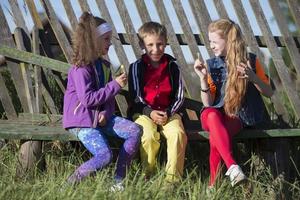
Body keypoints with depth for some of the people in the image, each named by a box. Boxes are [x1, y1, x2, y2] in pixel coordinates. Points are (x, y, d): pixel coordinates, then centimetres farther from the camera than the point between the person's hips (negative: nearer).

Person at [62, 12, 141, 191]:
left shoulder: (104, 65, 11)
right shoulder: (81, 69, -15)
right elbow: (87, 99, -22)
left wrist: (106, 113, -7)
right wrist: (115, 85, -18)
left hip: (102, 116, 8)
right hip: (82, 120, -8)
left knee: (135, 131, -13)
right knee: (105, 155, -27)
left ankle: (118, 181, -6)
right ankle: (72, 183, -6)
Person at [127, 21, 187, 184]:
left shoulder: (172, 67, 6)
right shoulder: (137, 67, 1)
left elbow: (179, 96, 6)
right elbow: (135, 97, -3)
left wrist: (168, 113, -11)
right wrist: (150, 113, -17)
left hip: (168, 112, 2)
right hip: (143, 112, -2)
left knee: (178, 133, -28)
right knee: (149, 135, -31)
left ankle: (173, 177, -19)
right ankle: (148, 174, -11)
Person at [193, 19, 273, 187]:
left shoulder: (250, 61, 2)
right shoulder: (212, 65, 8)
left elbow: (269, 93, 4)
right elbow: (208, 103, 2)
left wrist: (253, 78, -14)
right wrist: (203, 78, -12)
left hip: (239, 117, -2)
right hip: (218, 114, 2)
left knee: (216, 136, -36)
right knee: (211, 115, -38)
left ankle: (214, 184, -33)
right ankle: (232, 167, -50)